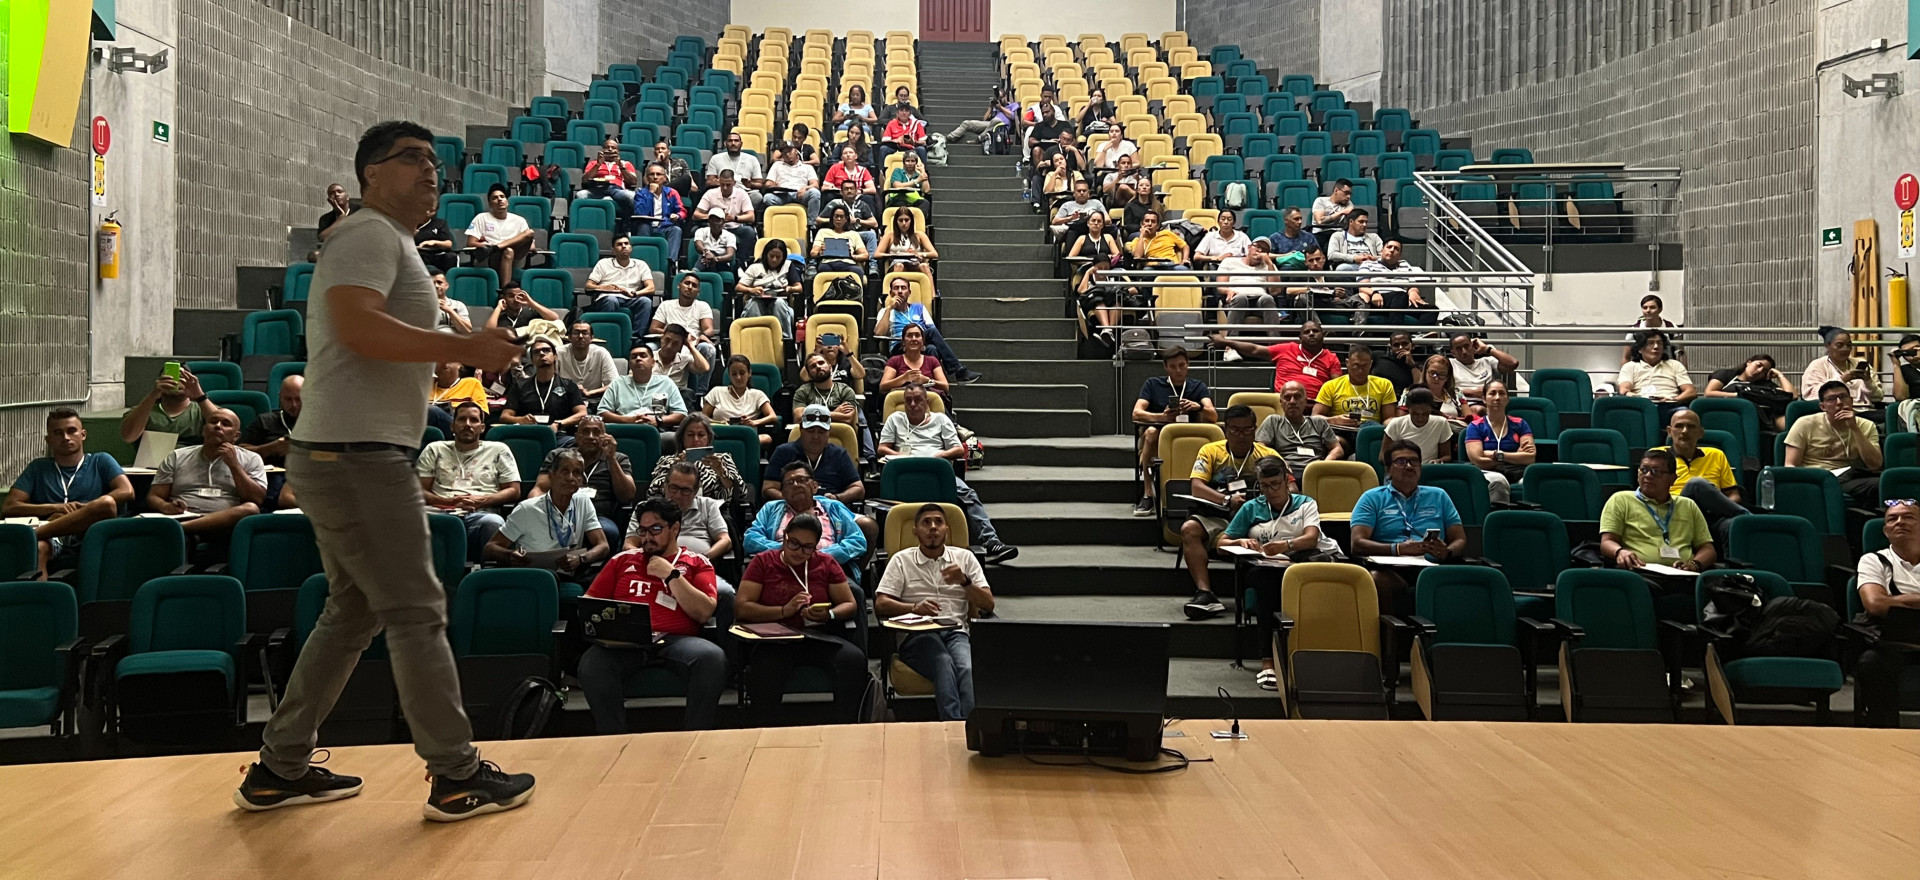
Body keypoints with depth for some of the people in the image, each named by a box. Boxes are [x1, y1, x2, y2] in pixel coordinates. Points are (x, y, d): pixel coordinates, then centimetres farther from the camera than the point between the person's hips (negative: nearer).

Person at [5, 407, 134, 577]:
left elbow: (127, 492, 6)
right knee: (36, 548, -39)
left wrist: (83, 508, -3)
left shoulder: (100, 461, 24)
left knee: (107, 503, -35)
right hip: (51, 539, 1)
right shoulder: (38, 468, 28)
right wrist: (55, 508, -1)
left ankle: (33, 534, -32)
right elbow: (9, 508, 16)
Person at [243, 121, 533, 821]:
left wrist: (469, 352, 16)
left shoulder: (391, 242, 24)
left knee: (354, 613, 16)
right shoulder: (370, 233, -9)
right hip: (357, 455, -11)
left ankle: (279, 769, 22)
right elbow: (357, 325, -26)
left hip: (345, 457, 11)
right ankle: (457, 777, 1)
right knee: (417, 613, -6)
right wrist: (462, 347, -24)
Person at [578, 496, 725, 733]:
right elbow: (589, 602, 23)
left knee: (713, 658, -35)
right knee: (591, 664, -33)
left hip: (676, 641, -1)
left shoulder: (697, 563, 18)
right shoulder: (623, 560, 25)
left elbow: (704, 612, 4)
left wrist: (671, 575, 0)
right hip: (625, 641, 1)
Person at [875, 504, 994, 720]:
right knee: (945, 665, -37)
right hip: (917, 635, -2)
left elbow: (988, 604, 15)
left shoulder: (964, 558, 22)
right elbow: (880, 605, 6)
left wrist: (964, 581, -4)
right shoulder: (901, 560, 18)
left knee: (967, 669, -35)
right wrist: (914, 608, -12)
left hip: (956, 631, 2)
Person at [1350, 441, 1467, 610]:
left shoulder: (1438, 496, 26)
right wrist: (1398, 549, -13)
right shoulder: (1372, 498, 17)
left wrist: (1447, 552, -5)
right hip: (1391, 570, -2)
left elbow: (1460, 540, 20)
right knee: (1376, 579, -38)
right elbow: (1358, 544, 3)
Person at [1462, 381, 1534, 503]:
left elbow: (1531, 457, 5)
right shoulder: (1475, 427, 12)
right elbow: (1478, 461, -2)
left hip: (1518, 473, 2)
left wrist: (1497, 455, -1)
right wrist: (1516, 456, 6)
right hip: (1489, 473, -2)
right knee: (1498, 481, -39)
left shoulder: (1519, 424, 18)